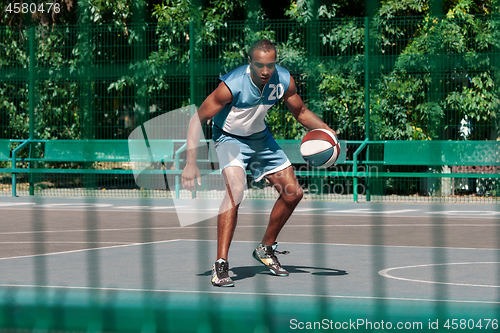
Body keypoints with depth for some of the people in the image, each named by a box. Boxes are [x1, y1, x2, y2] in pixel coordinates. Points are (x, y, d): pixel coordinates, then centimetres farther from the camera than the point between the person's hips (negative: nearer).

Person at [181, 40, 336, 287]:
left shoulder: (284, 81, -18)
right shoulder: (232, 85, -33)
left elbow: (300, 112, 3)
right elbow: (197, 119, -25)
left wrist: (325, 130, -14)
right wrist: (191, 163, -31)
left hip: (260, 137, 6)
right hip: (229, 138, -6)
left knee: (293, 193, 6)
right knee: (235, 189, -31)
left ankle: (266, 249, 29)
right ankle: (220, 265, -31)